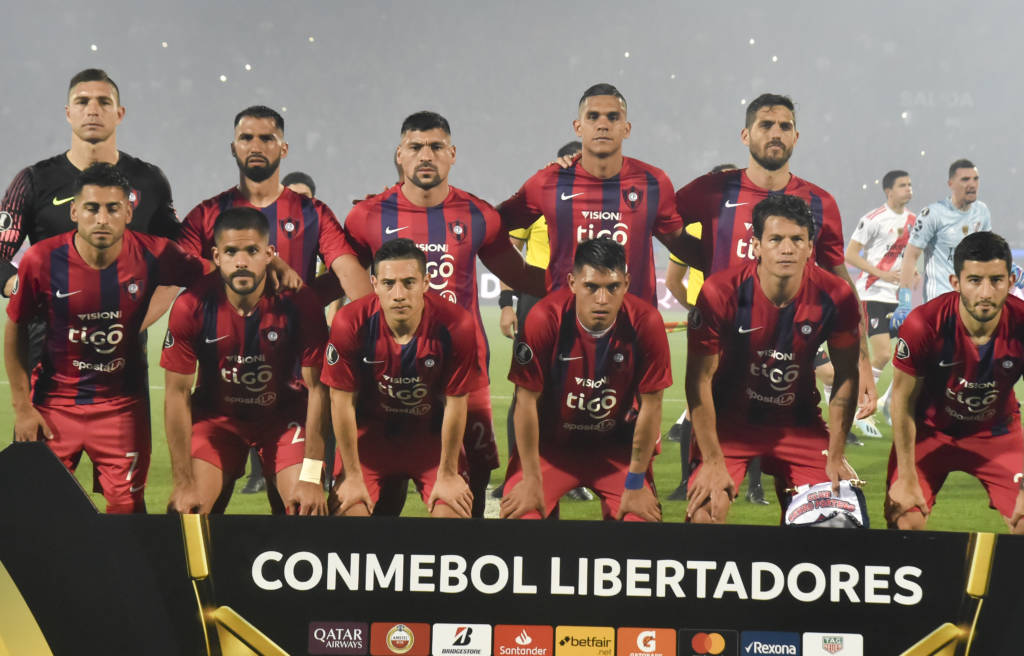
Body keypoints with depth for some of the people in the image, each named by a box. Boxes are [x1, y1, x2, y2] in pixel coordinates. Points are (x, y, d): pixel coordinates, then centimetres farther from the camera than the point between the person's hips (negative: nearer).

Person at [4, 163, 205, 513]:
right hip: (53, 401, 0)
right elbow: (15, 329, -1)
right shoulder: (41, 260, -14)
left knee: (126, 507, 0)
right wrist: (21, 405, -1)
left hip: (123, 403, 0)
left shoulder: (152, 255, -13)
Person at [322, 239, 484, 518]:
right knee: (349, 508, -15)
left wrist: (448, 475, -5)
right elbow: (342, 402, -14)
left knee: (453, 510, -16)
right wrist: (353, 476, -9)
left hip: (432, 432, 0)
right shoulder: (349, 324, -23)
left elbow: (455, 403, -13)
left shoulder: (456, 325, -24)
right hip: (371, 431, 0)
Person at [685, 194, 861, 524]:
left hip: (800, 423, 3)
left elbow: (846, 376, -1)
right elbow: (699, 379, -15)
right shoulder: (720, 292, -21)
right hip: (730, 421, -2)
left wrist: (835, 456, -3)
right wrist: (712, 460, -17)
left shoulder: (836, 297, -14)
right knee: (704, 512, -21)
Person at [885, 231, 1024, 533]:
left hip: (998, 432, 2)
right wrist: (906, 479, -12)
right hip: (929, 429, -1)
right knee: (905, 522, -13)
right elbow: (903, 402, -16)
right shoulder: (923, 325, -28)